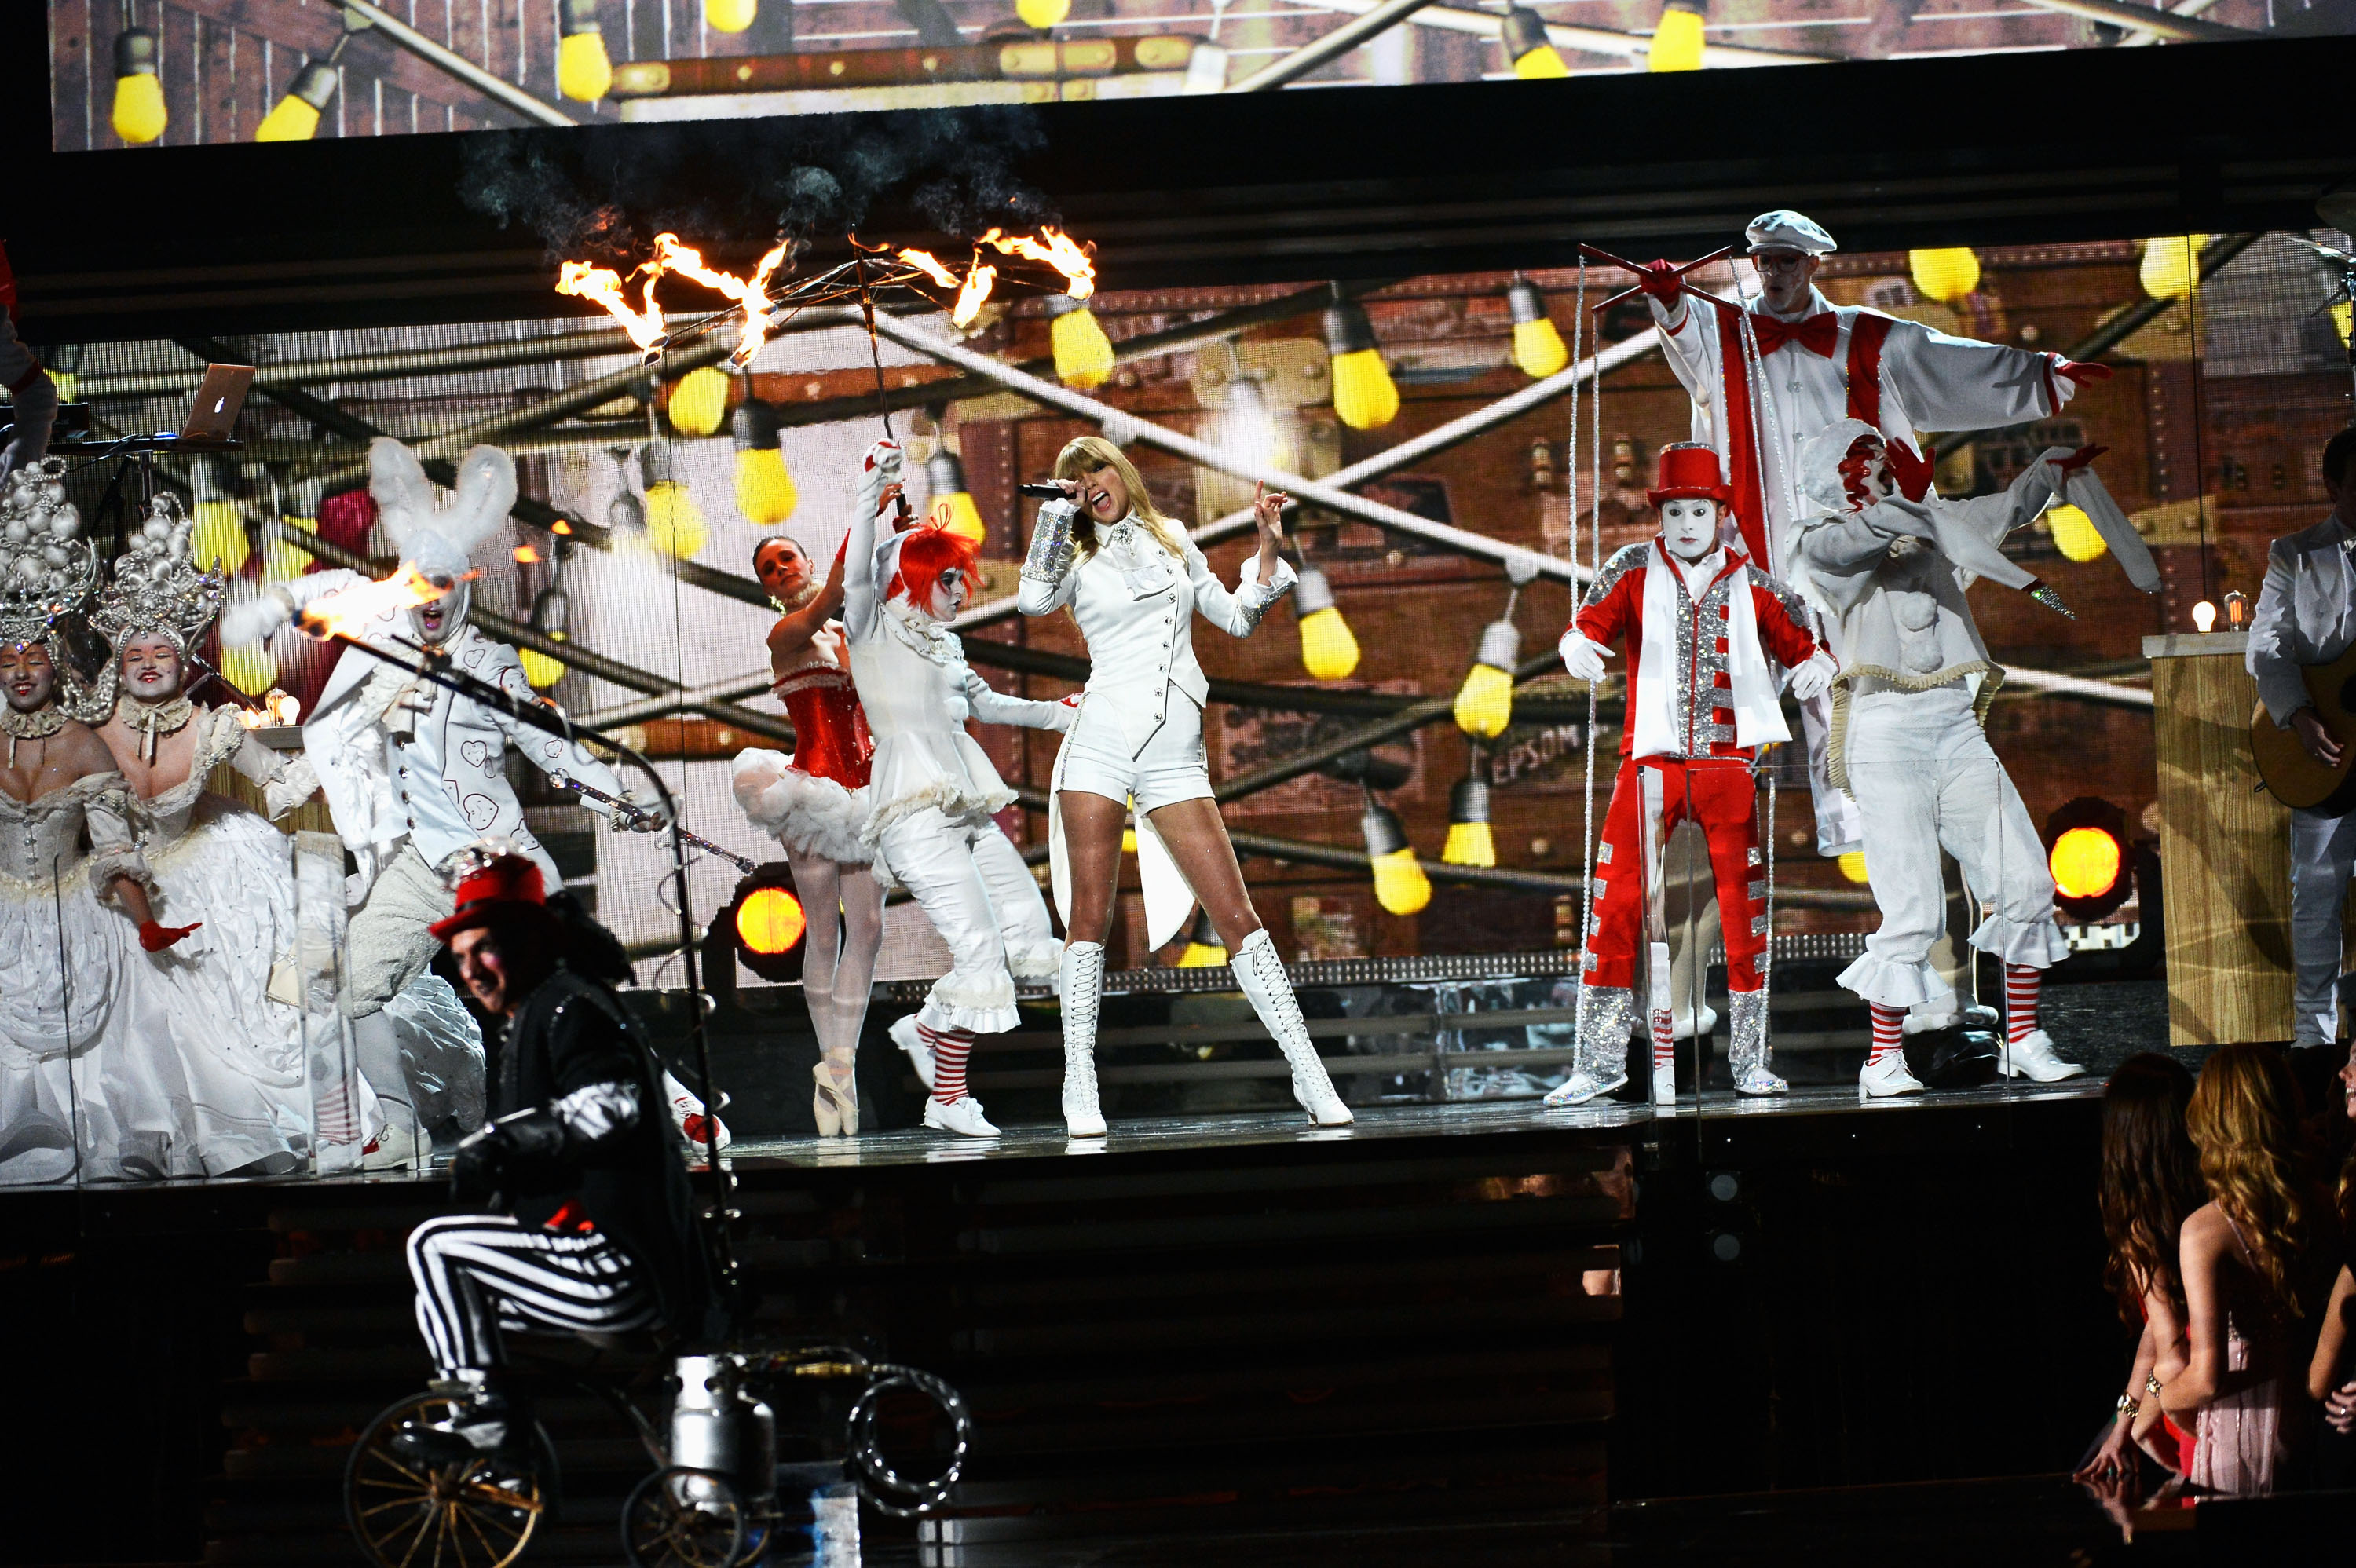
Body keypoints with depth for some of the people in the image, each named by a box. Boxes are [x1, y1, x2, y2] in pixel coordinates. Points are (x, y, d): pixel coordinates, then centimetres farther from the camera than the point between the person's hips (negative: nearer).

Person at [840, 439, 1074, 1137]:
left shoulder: (943, 646, 24)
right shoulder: (874, 629, 4)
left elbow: (985, 703, 39)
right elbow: (857, 573, -15)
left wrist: (1057, 714, 38)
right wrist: (869, 503, -26)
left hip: (967, 809, 8)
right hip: (915, 810, -8)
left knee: (1029, 934, 1)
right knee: (977, 943, -16)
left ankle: (927, 1028, 14)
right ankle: (948, 1097, -10)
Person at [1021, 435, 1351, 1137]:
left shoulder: (1173, 541, 17)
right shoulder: (1078, 559, 11)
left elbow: (1238, 618, 22)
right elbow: (1033, 600, -11)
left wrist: (1268, 548, 10)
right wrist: (1057, 509, -4)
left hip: (1175, 757, 1)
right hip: (1100, 743, -1)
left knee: (1236, 915, -4)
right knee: (1090, 917, -4)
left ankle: (1310, 1077, -4)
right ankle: (1079, 1089, 2)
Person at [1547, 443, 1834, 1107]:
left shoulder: (1753, 585, 8)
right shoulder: (1636, 571, 6)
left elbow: (1803, 644, 5)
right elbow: (1593, 621, -7)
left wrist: (1816, 666, -18)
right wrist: (1578, 644, -30)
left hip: (1728, 764, 1)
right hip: (1651, 760, -1)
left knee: (1744, 907, 1)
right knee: (1619, 899, -8)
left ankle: (1749, 1059, 10)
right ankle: (1601, 1059, -3)